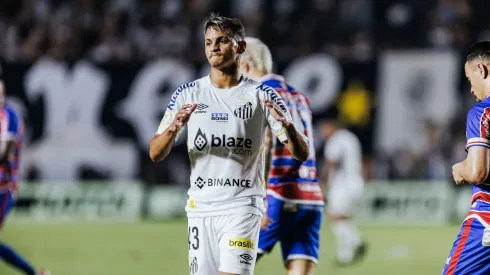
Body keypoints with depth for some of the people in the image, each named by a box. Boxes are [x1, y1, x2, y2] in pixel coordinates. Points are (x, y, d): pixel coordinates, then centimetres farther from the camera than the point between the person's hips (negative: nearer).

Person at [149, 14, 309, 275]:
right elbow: (155, 154, 3)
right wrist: (174, 128, -18)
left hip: (242, 206, -3)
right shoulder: (188, 94, 6)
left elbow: (301, 153, -2)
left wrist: (287, 124, -24)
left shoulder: (261, 95, 1)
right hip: (200, 207, 3)